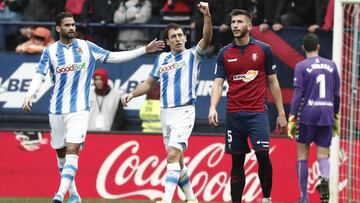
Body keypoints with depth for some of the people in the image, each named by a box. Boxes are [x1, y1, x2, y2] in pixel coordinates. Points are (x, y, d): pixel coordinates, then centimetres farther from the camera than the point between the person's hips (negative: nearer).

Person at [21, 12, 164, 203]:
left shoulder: (86, 47, 3)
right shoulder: (50, 51, 1)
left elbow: (114, 57, 8)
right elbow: (39, 76, -5)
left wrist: (146, 49, 5)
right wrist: (29, 96, -24)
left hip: (79, 109, -2)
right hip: (56, 110, 2)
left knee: (72, 150, -17)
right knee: (61, 153, 9)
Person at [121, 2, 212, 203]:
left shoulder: (193, 55, -1)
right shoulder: (162, 59, 14)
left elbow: (207, 38, -18)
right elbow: (149, 83, 21)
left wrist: (207, 15, -32)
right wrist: (132, 94, 5)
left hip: (184, 112, -6)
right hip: (166, 113, 6)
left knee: (173, 155, -19)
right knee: (177, 159, 11)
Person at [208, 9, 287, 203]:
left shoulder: (263, 49, 3)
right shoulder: (224, 53, 7)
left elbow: (273, 82, 7)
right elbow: (218, 83, 2)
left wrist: (281, 113, 5)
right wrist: (212, 108, -15)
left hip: (257, 112, -2)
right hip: (234, 113, 2)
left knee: (262, 154, -15)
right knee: (237, 161, 5)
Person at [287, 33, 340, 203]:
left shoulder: (302, 66, -1)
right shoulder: (331, 65, 10)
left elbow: (298, 94, -8)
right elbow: (336, 94, 14)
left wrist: (292, 119, -6)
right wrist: (335, 117, 24)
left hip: (307, 115, -2)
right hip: (326, 116, 2)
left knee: (302, 155, 8)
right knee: (322, 154, 4)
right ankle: (325, 177, -29)